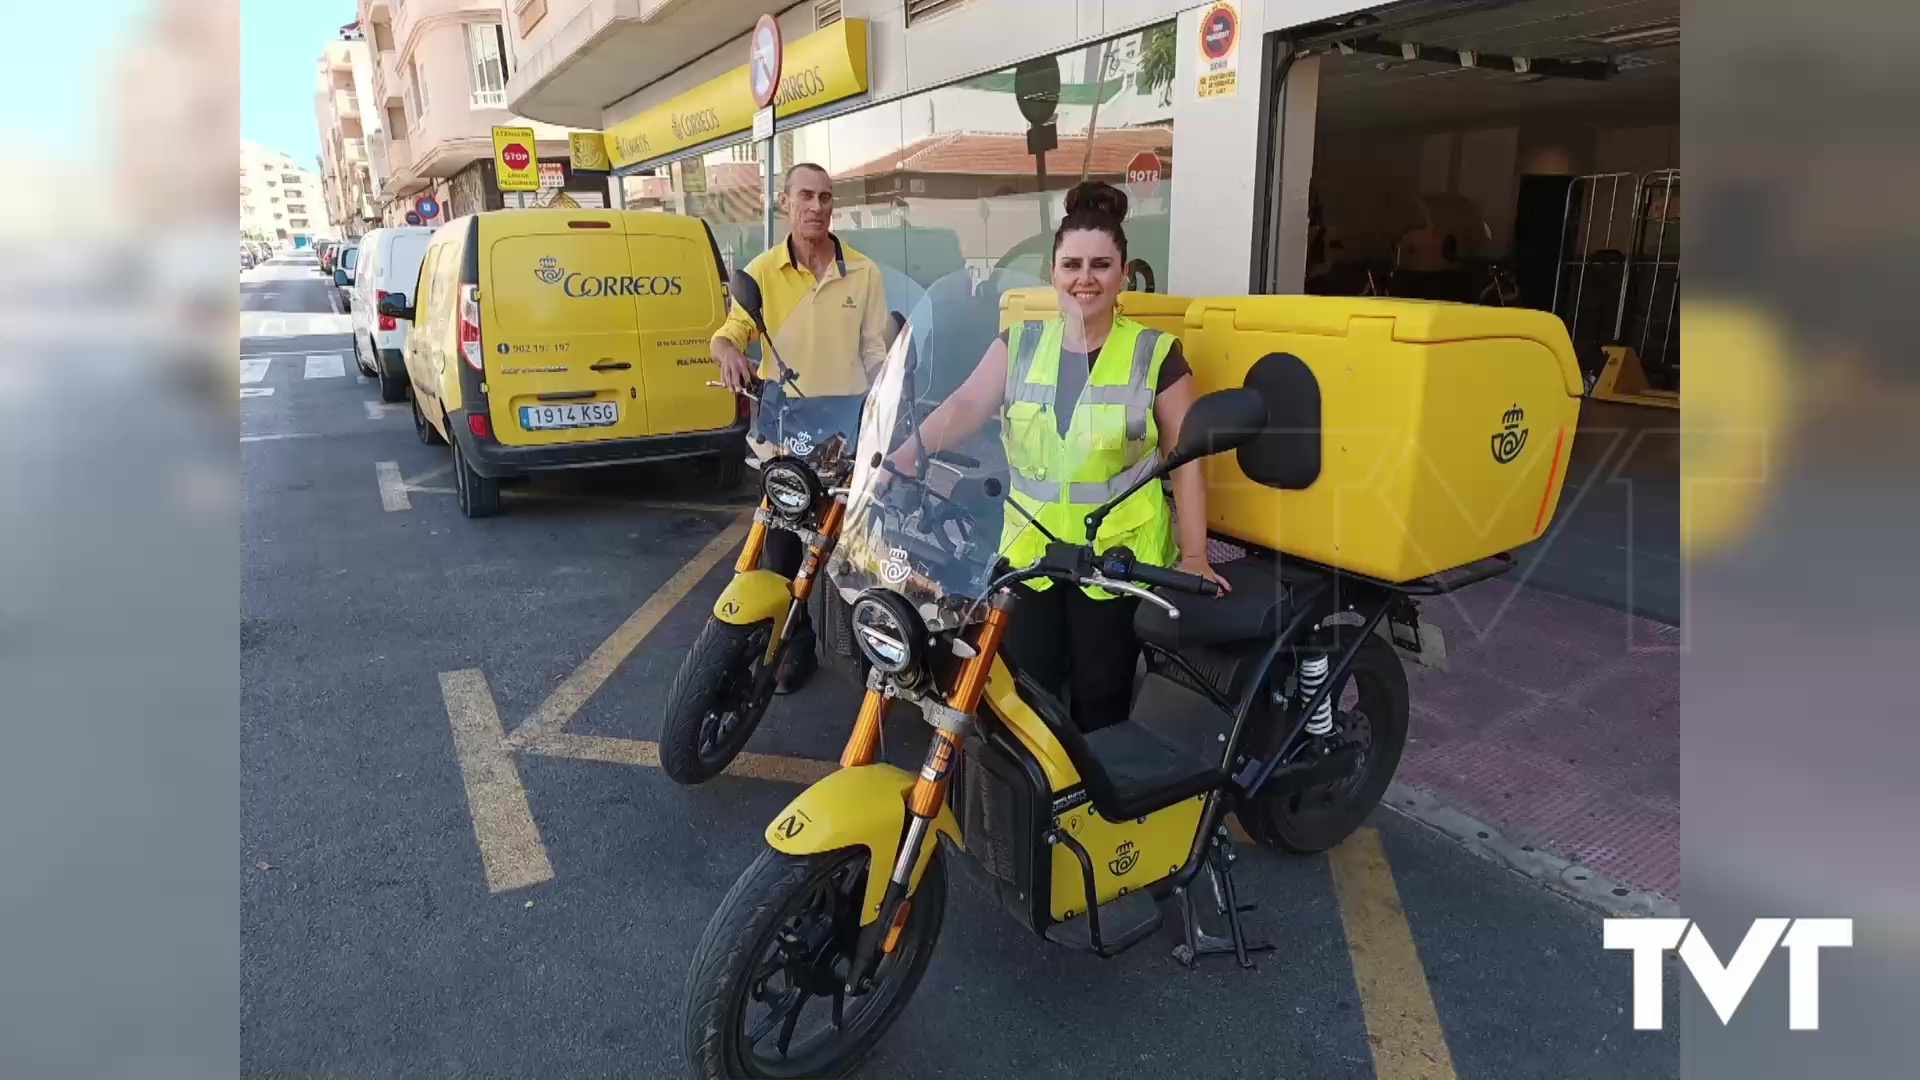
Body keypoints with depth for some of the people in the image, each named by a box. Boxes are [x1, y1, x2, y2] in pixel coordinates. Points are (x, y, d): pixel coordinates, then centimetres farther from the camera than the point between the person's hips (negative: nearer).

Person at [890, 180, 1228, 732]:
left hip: (1118, 556, -2)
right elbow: (964, 407, -8)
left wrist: (1193, 554, -6)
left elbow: (1185, 459, -2)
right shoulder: (1020, 343, 3)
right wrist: (897, 459, -24)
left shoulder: (1156, 354, -4)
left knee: (1101, 697, 9)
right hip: (1029, 552, 3)